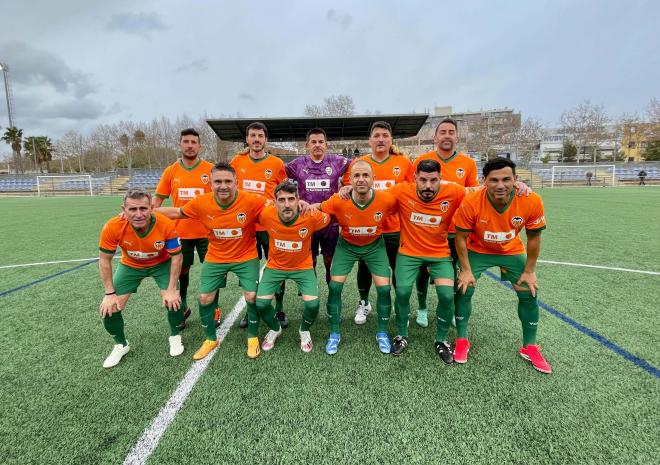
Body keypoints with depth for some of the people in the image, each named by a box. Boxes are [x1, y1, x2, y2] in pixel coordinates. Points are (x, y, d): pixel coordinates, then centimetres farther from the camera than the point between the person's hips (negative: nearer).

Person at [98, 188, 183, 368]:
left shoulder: (166, 225, -34)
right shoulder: (112, 227, -31)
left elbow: (176, 257, -20)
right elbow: (104, 260, -15)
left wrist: (172, 290, -20)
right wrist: (109, 293, -14)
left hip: (162, 263, -1)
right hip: (130, 265, 2)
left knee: (172, 299, -16)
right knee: (110, 307, -4)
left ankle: (175, 337, 14)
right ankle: (121, 345, 25)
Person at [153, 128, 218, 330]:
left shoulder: (211, 169, -3)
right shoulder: (170, 171, 3)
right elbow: (157, 199, 7)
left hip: (207, 231, -2)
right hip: (180, 232, 2)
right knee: (181, 271, 14)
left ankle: (213, 310, 26)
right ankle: (182, 309, 34)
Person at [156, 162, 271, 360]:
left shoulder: (251, 201, -25)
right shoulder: (201, 203, -17)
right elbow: (176, 212, 2)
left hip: (246, 257, -2)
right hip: (215, 258, 3)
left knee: (252, 296, -8)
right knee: (204, 298, 5)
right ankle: (210, 339, 31)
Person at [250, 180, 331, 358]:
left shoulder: (311, 216, -27)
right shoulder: (266, 215, -23)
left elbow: (329, 218, -5)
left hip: (303, 267, -1)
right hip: (275, 266, 2)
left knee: (312, 304, -17)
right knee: (261, 303, -10)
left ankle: (304, 331, 20)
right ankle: (275, 329, 26)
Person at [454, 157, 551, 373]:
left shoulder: (532, 201, -27)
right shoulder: (471, 203, -32)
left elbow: (534, 237, -10)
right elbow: (461, 237, -17)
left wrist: (529, 272, -6)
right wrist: (466, 270, -15)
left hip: (512, 251, 2)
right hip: (477, 250, -2)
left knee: (529, 294, 2)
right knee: (464, 290, -10)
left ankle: (529, 347, 23)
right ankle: (462, 341, 12)